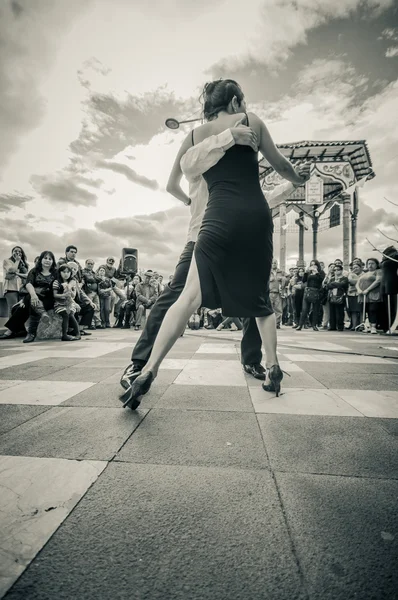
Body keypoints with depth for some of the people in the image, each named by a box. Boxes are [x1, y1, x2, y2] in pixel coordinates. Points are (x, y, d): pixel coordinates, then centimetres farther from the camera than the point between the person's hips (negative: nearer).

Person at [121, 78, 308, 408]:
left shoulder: (194, 136, 21)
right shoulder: (250, 121, 16)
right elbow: (280, 164, 20)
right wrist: (300, 179, 41)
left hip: (221, 218, 0)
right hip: (257, 217, 1)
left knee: (190, 296, -6)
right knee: (260, 297, 16)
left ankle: (149, 371, -18)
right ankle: (273, 368, 16)